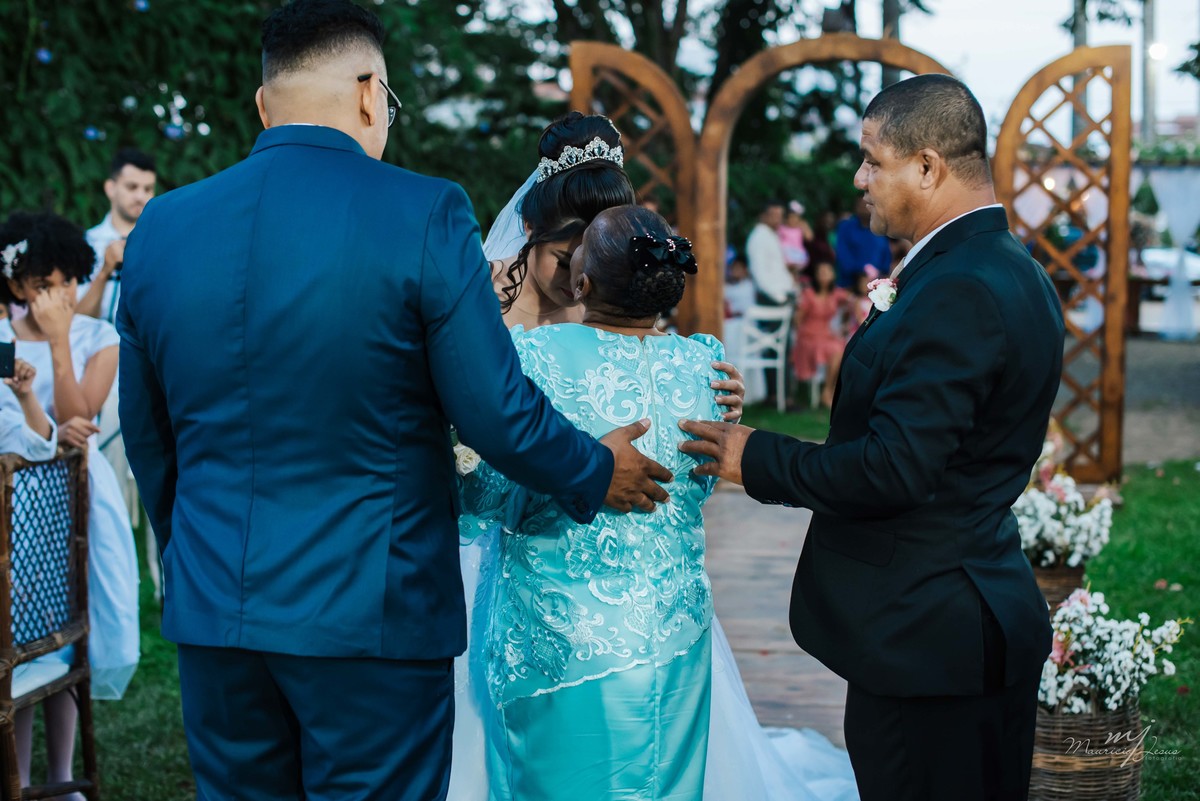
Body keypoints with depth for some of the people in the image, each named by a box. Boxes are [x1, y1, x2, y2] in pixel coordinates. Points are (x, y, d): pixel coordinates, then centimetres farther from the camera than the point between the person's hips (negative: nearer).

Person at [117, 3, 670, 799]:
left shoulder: (160, 227, 3)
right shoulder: (422, 214, -11)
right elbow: (496, 412, -10)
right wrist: (597, 474, 9)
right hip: (372, 614, -4)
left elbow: (146, 439, 12)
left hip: (211, 614, 5)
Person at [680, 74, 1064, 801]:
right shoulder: (1016, 272, 11)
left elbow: (896, 468, -24)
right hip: (995, 607, 10)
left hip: (925, 637, -10)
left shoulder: (956, 294, -22)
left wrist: (757, 460, -13)